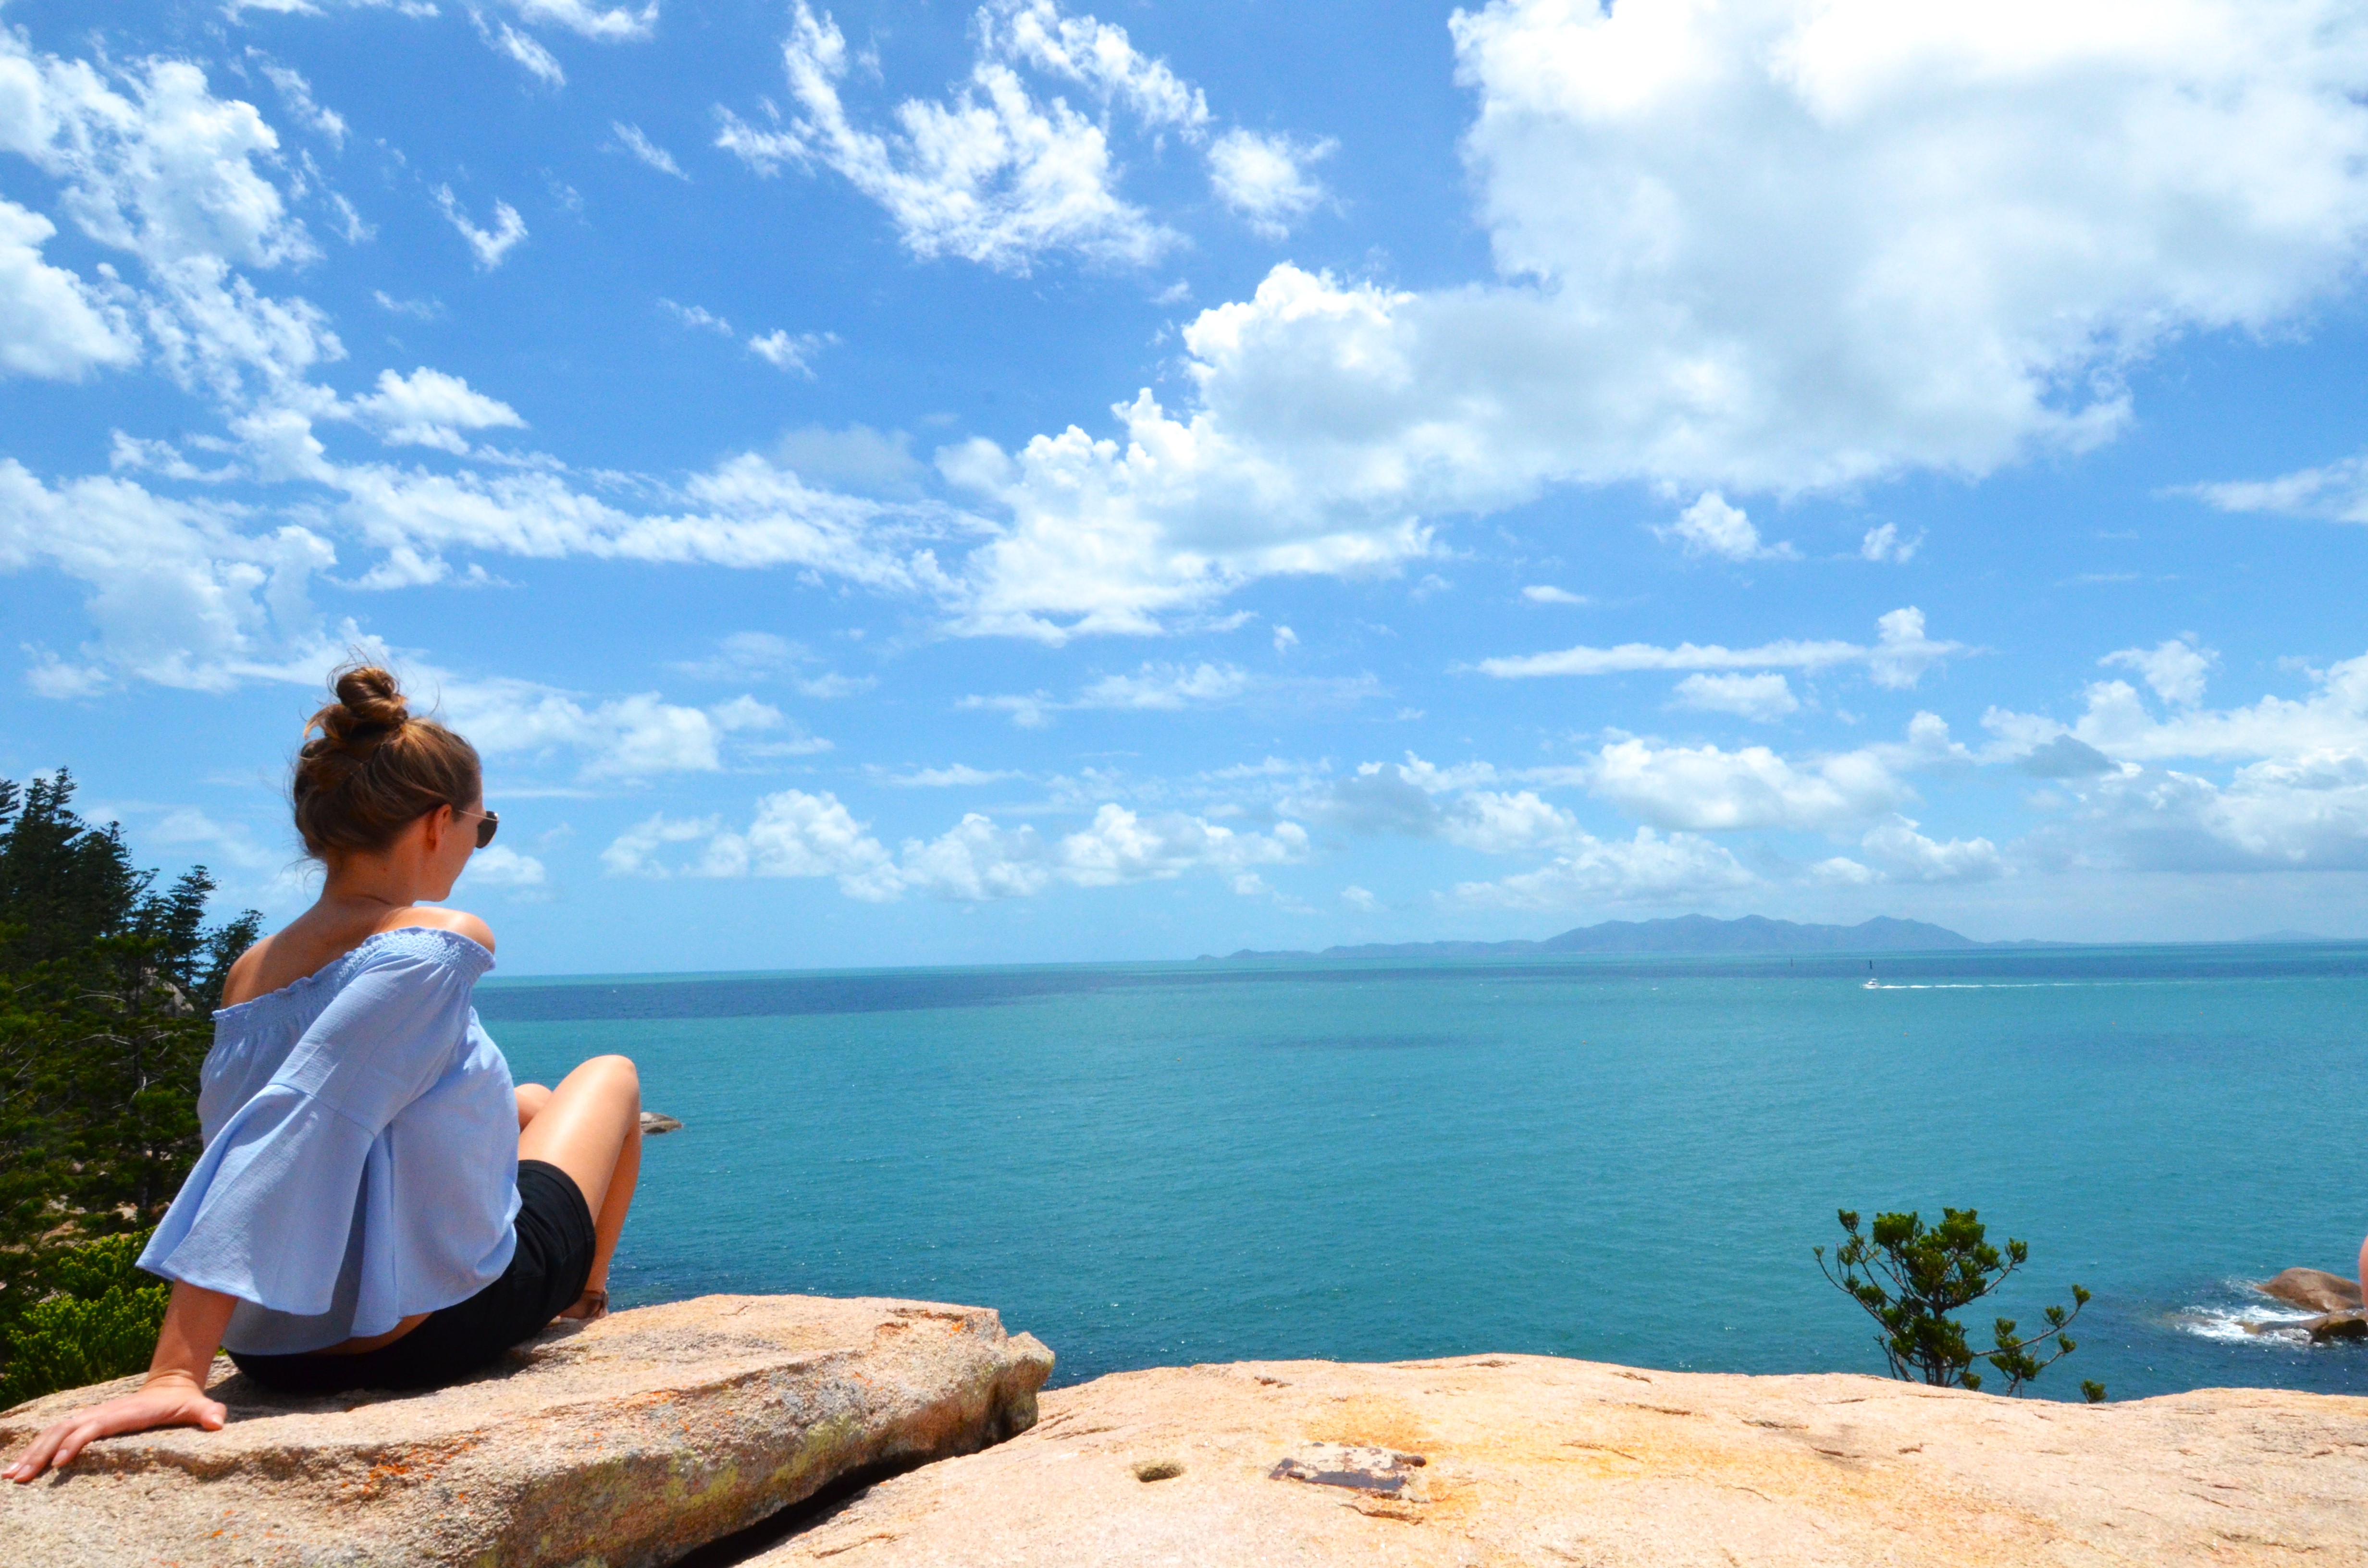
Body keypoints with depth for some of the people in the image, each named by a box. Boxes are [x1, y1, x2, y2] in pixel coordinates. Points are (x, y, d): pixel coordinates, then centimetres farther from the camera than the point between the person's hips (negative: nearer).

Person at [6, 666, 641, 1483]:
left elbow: (232, 1133, 6)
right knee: (609, 1074, 19)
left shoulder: (250, 971, -1)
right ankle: (583, 1303, 37)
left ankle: (573, 1295, 52)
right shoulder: (435, 947, -24)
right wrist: (173, 1376, -32)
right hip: (435, 1332, -7)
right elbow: (290, 1135, -32)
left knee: (530, 1102, 32)